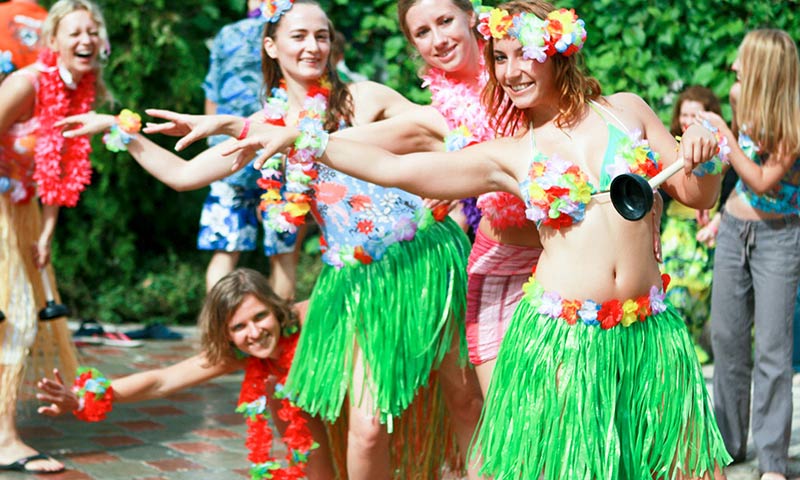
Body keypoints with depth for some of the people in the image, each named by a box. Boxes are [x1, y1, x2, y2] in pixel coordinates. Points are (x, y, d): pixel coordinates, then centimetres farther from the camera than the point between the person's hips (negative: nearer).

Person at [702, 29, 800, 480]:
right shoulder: (743, 100, -1)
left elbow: (763, 181, -21)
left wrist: (724, 132, -21)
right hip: (735, 227, 6)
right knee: (727, 338, 11)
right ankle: (730, 442, 25)